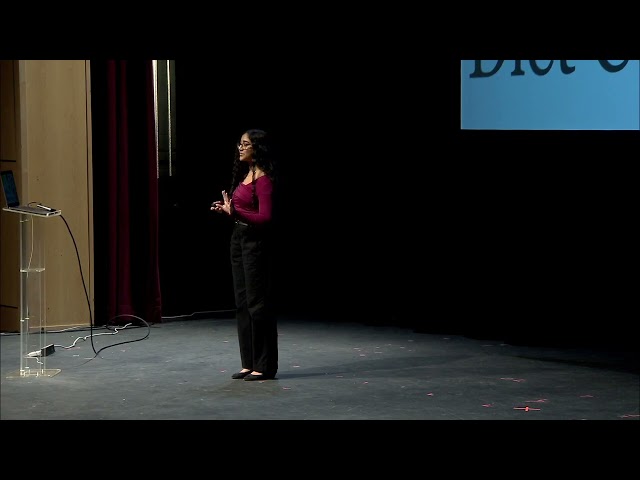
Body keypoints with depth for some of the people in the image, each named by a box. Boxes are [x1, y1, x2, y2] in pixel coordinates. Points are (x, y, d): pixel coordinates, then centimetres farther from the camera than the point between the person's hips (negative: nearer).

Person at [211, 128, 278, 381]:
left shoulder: (263, 178, -15)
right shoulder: (245, 174, 12)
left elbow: (265, 217, -21)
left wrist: (235, 211, -26)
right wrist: (227, 208, 6)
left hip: (255, 242, -10)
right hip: (238, 239, 10)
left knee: (257, 303, -5)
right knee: (242, 302, 11)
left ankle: (264, 366, 1)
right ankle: (249, 363, 17)